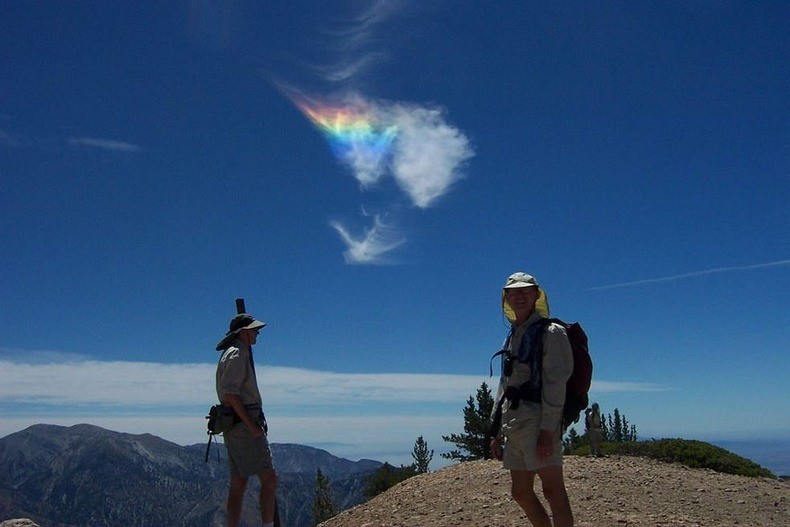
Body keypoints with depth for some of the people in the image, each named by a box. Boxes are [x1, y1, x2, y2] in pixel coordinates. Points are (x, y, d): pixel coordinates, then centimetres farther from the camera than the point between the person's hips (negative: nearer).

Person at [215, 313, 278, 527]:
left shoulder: (233, 354, 20)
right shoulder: (237, 354, -11)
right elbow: (231, 392, -21)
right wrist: (251, 424, -22)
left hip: (235, 426, 11)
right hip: (243, 424, -11)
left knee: (238, 484, 9)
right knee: (269, 479, -10)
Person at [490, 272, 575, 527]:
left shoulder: (550, 332, -4)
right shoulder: (511, 338, 20)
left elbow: (555, 384, -13)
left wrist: (547, 430, -20)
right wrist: (497, 433, 18)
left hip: (539, 422, -8)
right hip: (513, 424, 8)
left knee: (553, 489, -8)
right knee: (520, 492, 12)